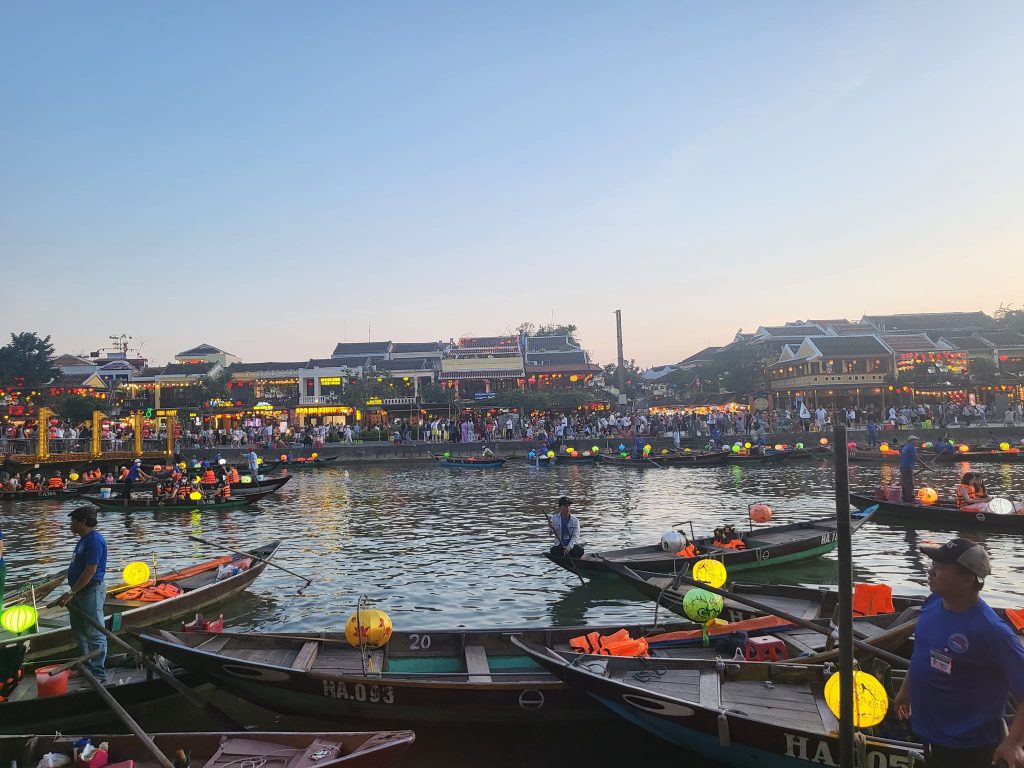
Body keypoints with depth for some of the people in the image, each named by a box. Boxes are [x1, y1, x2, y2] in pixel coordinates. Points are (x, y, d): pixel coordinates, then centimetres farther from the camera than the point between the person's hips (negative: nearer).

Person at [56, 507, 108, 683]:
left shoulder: (94, 540, -20)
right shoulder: (84, 540, 13)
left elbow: (90, 570, -24)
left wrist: (71, 592, -21)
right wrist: (72, 592, 18)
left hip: (91, 591, -11)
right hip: (79, 593, 11)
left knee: (94, 634, -5)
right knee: (79, 632, 20)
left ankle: (99, 673, 0)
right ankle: (86, 667, 33)